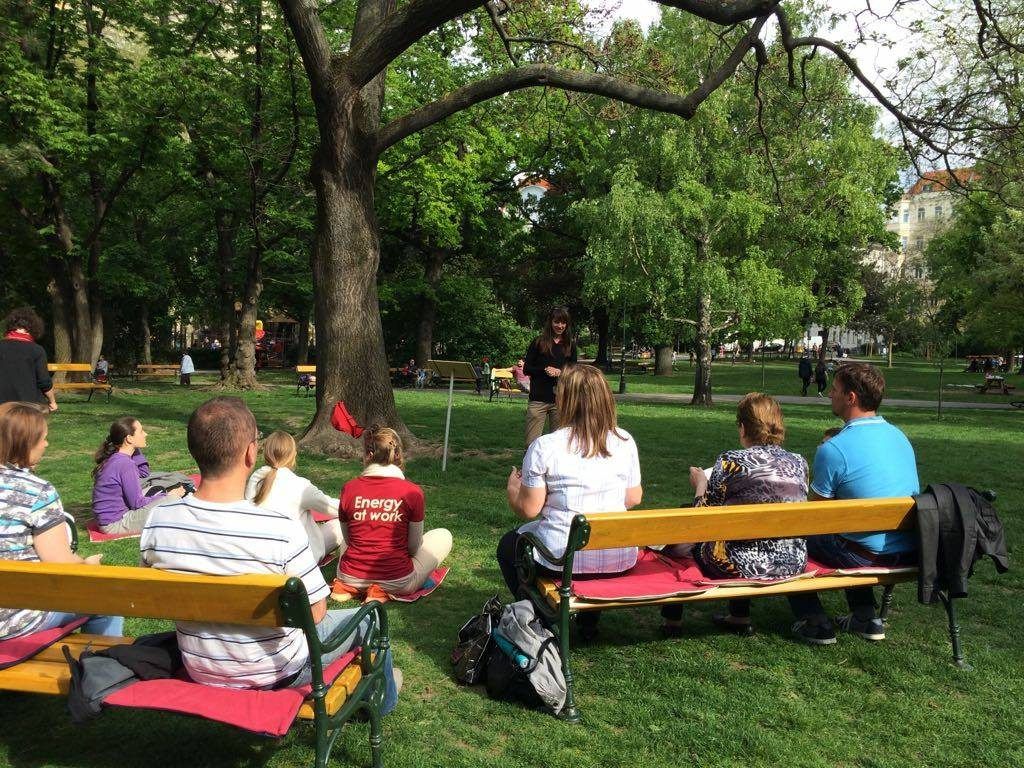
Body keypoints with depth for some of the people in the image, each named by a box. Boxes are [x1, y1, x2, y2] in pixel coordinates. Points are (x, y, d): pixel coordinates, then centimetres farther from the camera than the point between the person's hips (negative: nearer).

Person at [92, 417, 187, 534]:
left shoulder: (113, 459, 3)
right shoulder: (125, 464, -23)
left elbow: (144, 475, 17)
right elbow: (137, 503, -19)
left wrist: (136, 450, 7)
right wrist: (167, 496, -8)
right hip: (115, 524, -10)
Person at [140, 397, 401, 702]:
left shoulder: (158, 521, -19)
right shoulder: (281, 530, -33)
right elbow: (315, 613, -20)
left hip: (199, 671, 5)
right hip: (274, 674, -5)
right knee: (369, 617, 20)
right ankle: (382, 697, 48)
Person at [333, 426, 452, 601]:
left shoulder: (349, 488, -6)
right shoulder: (412, 492, -12)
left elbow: (348, 539, 7)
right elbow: (414, 546, -2)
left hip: (351, 577, 5)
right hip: (398, 582, -5)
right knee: (443, 535, 19)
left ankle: (347, 586, 13)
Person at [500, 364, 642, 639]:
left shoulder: (544, 446, -14)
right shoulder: (625, 442, -3)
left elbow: (528, 510, -9)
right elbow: (634, 499, 6)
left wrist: (512, 487, 11)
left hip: (562, 558, -3)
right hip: (621, 559, 4)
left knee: (508, 544, 27)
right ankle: (589, 620, 34)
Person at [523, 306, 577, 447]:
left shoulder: (570, 346, 10)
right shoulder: (538, 343, 3)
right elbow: (526, 369, 2)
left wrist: (560, 372, -10)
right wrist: (544, 370, -15)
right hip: (538, 399, -2)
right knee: (532, 444, -5)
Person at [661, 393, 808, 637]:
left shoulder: (731, 461, -15)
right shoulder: (799, 462, 1)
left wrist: (700, 485, 11)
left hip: (742, 566, -6)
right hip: (793, 565, 6)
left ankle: (672, 620, 30)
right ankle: (740, 618, 39)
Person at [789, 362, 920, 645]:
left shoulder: (833, 449, -19)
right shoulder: (900, 436, 4)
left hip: (867, 557, -7)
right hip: (910, 555, 8)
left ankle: (815, 623, 13)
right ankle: (866, 617, 34)